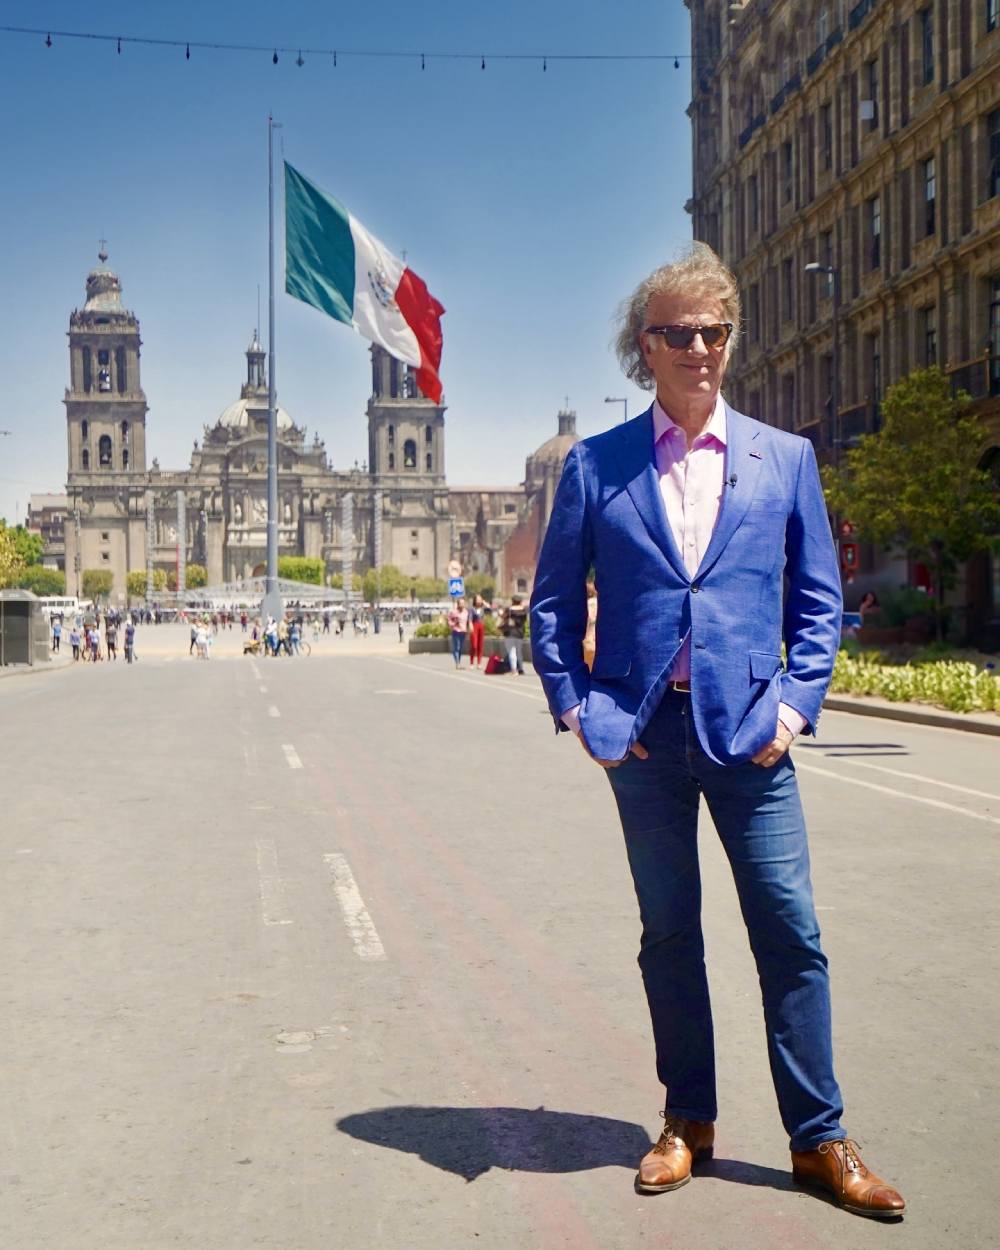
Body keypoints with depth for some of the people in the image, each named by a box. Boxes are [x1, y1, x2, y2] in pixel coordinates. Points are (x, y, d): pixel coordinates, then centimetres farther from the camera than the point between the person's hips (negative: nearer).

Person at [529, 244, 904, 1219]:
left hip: (747, 728, 0)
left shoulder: (784, 458, 6)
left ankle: (819, 1140, 14)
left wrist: (794, 703, -3)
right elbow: (554, 598, 8)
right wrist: (573, 704, -2)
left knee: (791, 931, 1)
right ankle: (687, 1123, 24)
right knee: (668, 934, 10)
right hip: (641, 731, 0)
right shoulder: (596, 466, 4)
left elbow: (818, 597, 8)